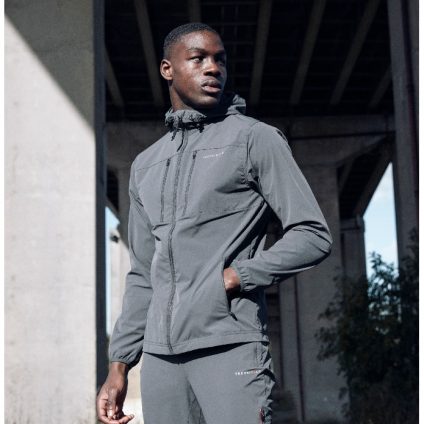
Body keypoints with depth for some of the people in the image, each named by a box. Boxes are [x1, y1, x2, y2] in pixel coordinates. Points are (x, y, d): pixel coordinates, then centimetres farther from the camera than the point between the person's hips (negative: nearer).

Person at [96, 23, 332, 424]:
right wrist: (119, 366, 13)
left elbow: (313, 235, -2)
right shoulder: (145, 164, 19)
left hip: (230, 346, -5)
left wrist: (233, 278, -11)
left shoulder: (256, 138, 4)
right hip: (159, 354, 5)